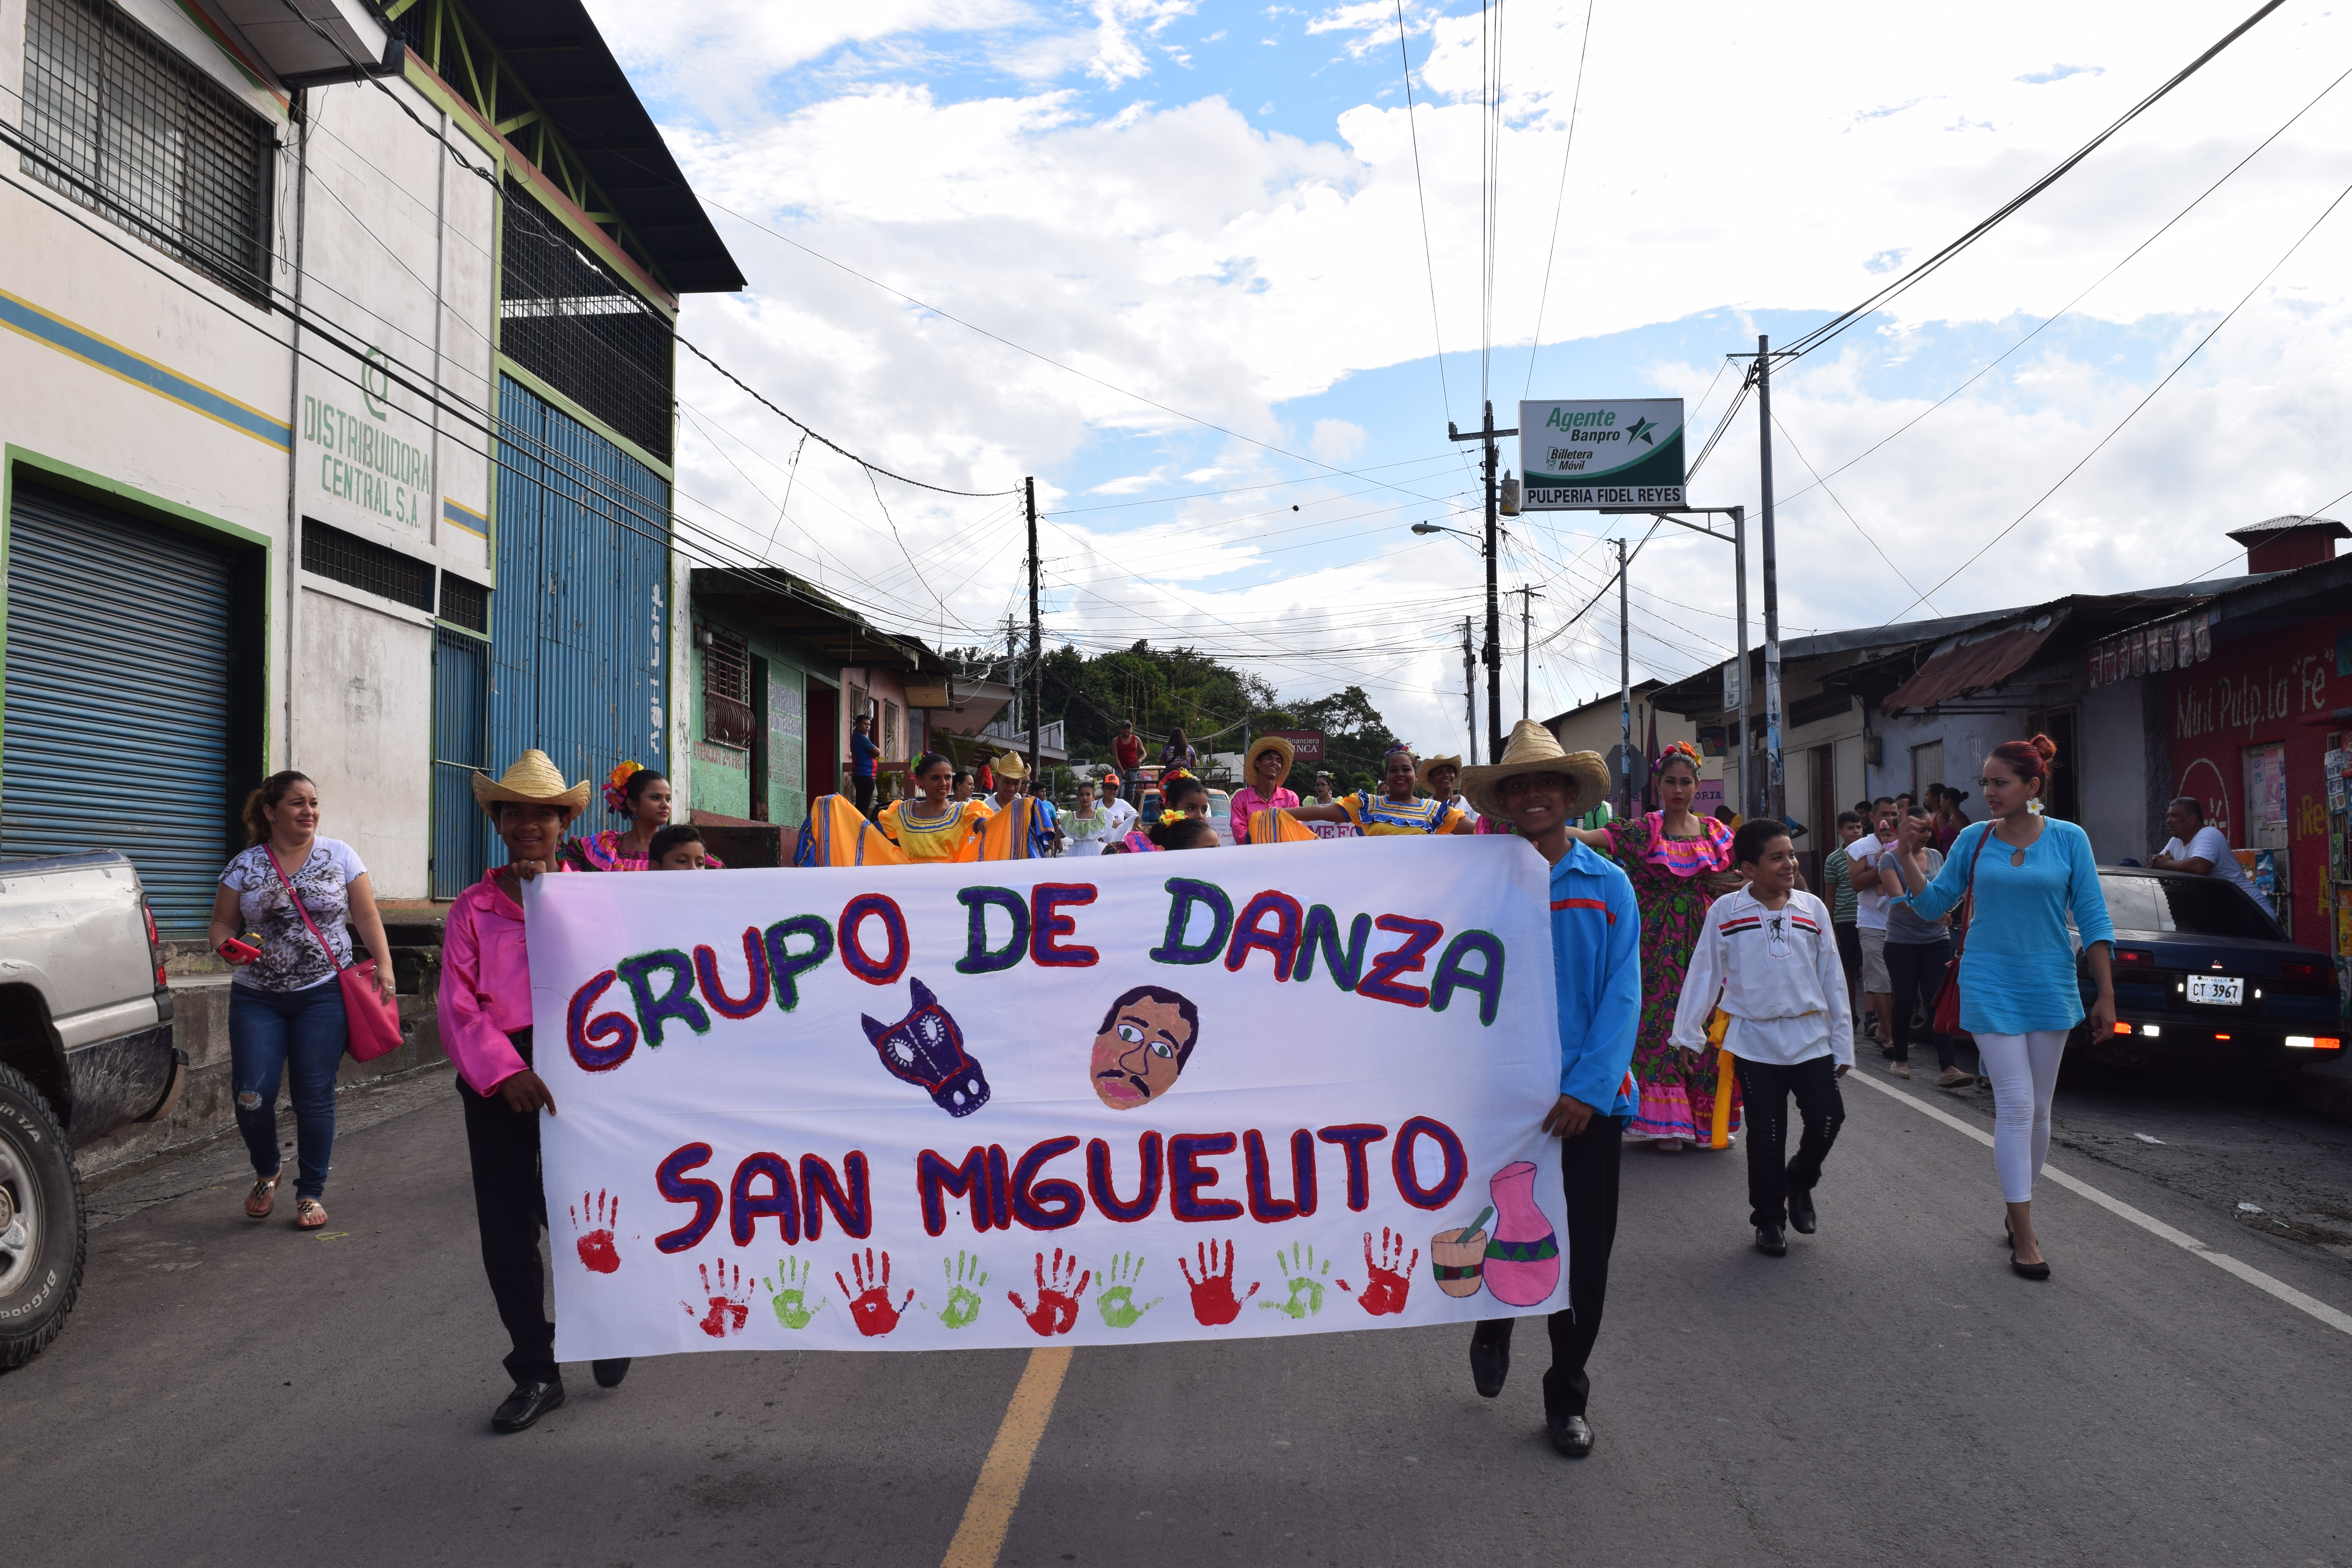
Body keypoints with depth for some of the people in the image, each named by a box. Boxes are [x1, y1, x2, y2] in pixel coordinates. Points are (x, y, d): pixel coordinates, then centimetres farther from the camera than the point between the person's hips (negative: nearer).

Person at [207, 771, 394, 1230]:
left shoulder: (339, 856, 3)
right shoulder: (245, 865, 4)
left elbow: (367, 917, 3)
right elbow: (222, 924, 7)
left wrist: (384, 965, -9)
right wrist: (227, 947, -15)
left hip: (324, 996, -1)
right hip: (257, 998, 1)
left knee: (314, 1098, -1)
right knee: (251, 1097, -7)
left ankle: (311, 1193, 15)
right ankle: (266, 1174, 22)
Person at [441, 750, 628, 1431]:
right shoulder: (472, 908, 8)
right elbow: (458, 1006, -2)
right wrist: (505, 1071, -16)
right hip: (497, 1078, 2)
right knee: (505, 1229, 4)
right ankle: (536, 1372, 20)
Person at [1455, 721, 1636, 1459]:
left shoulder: (1609, 886, 1)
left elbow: (1622, 993, -4)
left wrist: (1589, 1087, -14)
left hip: (1588, 1100, 1)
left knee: (1584, 1252, 7)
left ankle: (1567, 1398, 27)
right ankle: (1494, 1329, 43)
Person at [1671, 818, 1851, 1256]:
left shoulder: (1813, 909, 4)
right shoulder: (1726, 911, -3)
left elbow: (1832, 978, 8)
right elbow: (1704, 973, 1)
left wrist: (1842, 1043, 8)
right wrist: (1689, 1032, -1)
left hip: (1810, 1036, 2)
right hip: (1755, 1040, -2)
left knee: (1828, 1117, -5)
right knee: (1766, 1133, 3)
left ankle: (1800, 1182, 24)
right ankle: (1769, 1219, 19)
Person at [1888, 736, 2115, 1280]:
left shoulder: (2069, 839, -2)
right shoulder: (1973, 839, 1)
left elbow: (2094, 921, -1)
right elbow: (1933, 904, 6)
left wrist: (2106, 995, -4)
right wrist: (1905, 855, -7)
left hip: (2050, 987, 1)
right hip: (1990, 986, -1)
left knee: (2038, 1109, 10)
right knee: (2015, 1104, -7)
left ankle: (2018, 1209, 28)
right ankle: (2024, 1235, -2)